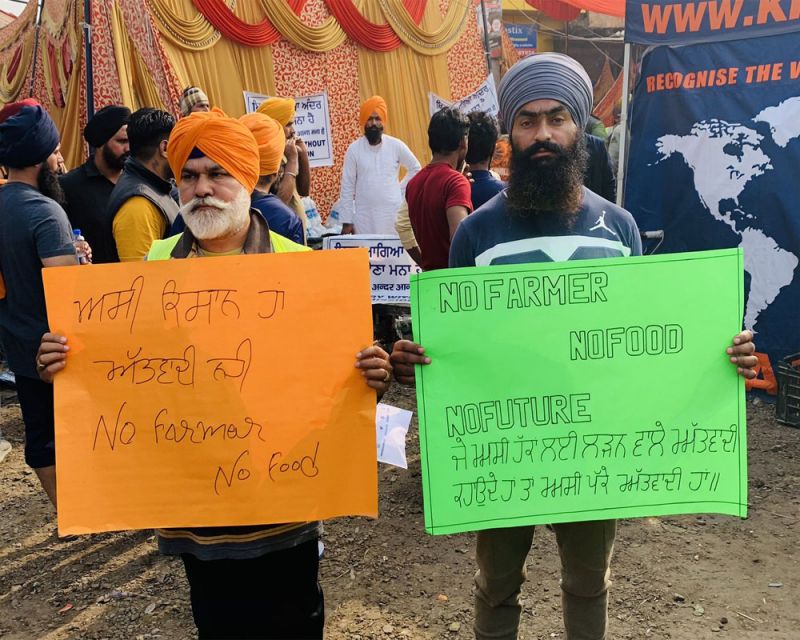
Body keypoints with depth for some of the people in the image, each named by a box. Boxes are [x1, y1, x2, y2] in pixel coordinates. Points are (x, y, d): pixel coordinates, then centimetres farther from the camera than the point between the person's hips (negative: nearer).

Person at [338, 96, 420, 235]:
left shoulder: (396, 146, 1)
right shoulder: (354, 149, 0)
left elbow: (415, 168, 17)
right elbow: (347, 187, 0)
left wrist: (401, 189, 5)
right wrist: (346, 221, -3)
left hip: (393, 214, 1)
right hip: (364, 217, -1)